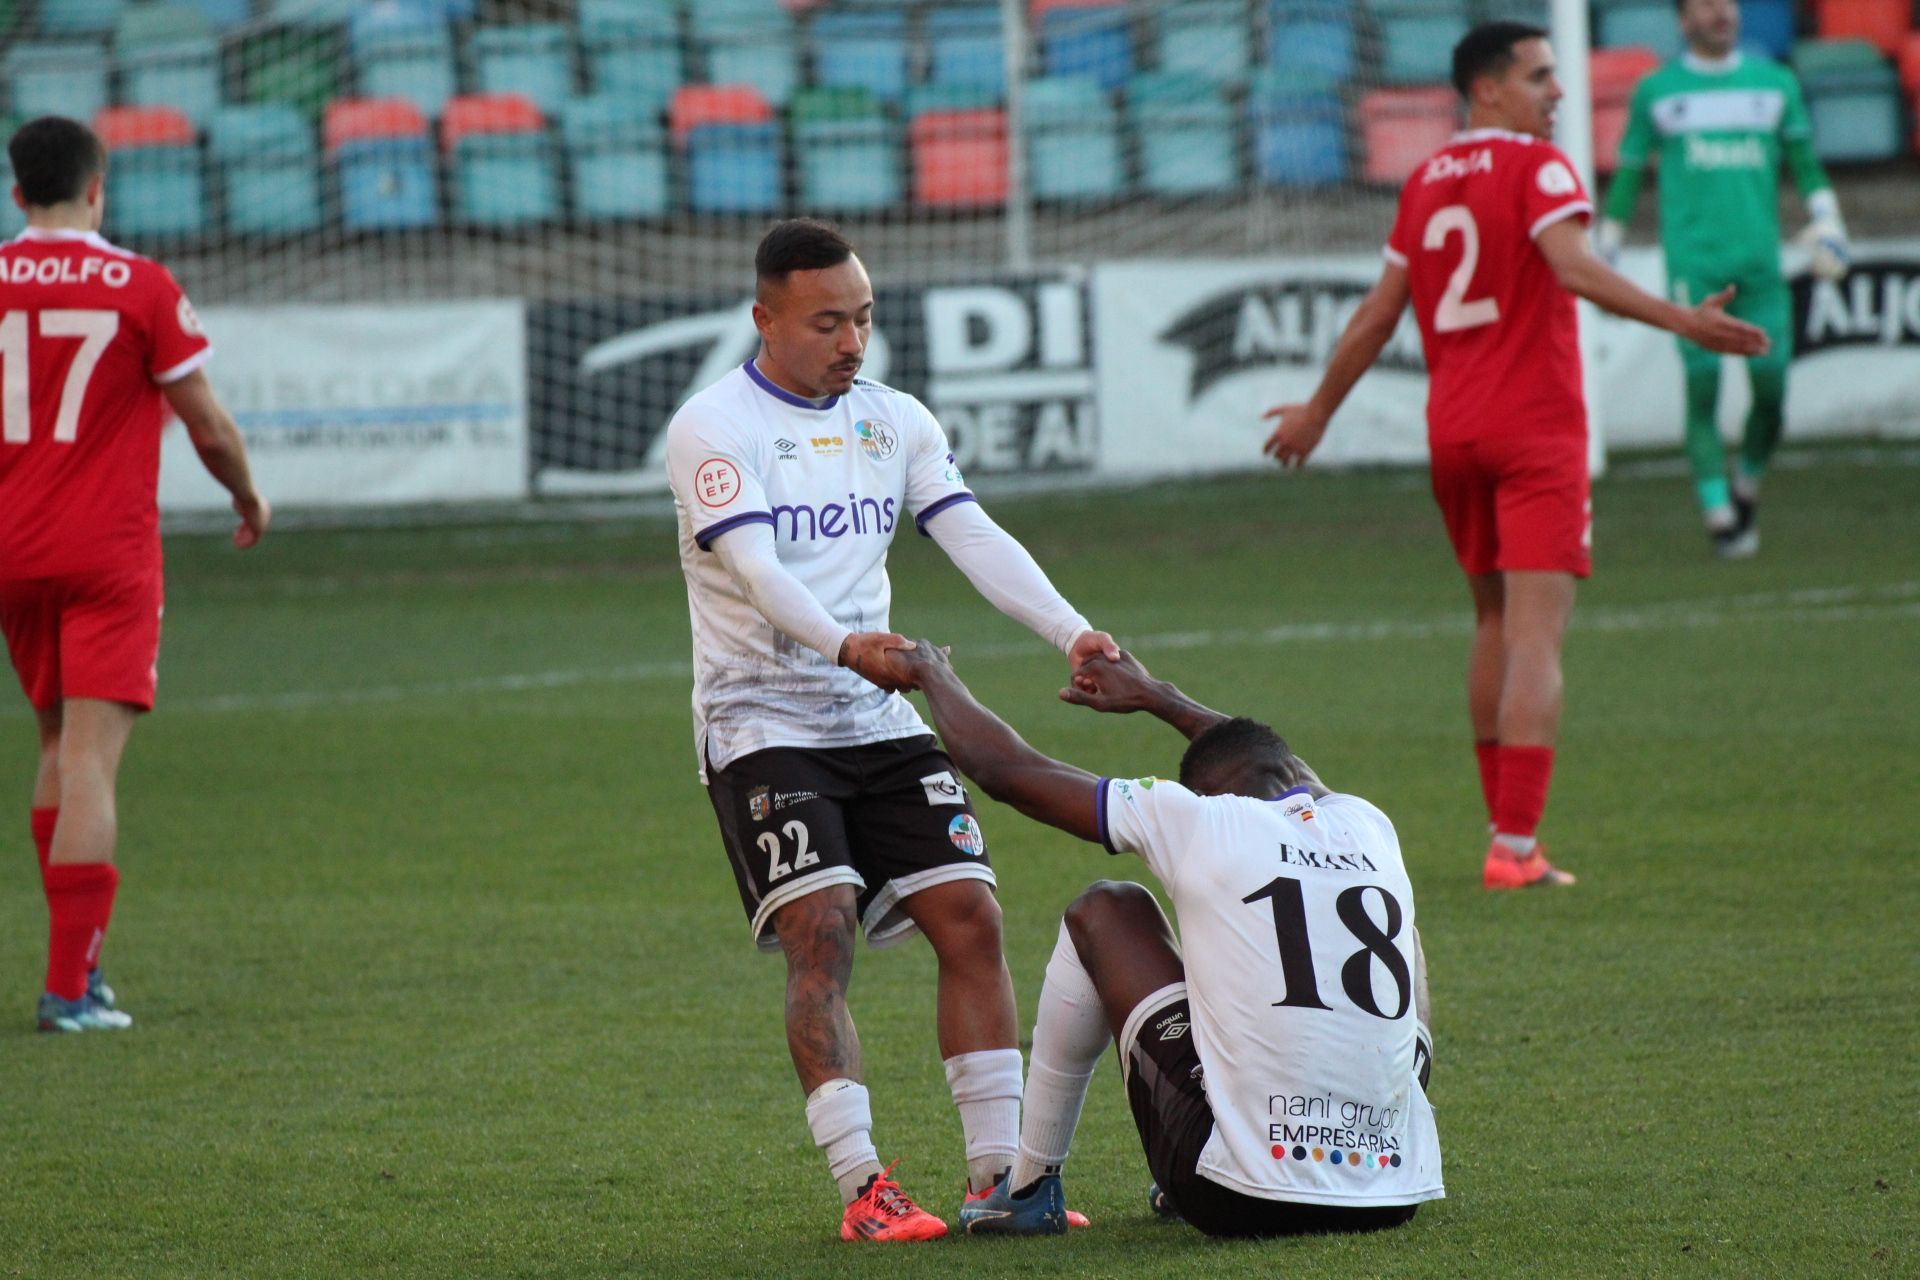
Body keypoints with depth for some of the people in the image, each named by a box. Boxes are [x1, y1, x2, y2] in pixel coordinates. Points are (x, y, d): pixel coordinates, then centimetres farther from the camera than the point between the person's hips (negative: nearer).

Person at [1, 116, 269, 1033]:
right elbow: (207, 424, -1)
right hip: (110, 555, -4)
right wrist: (248, 496, 17)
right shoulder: (142, 287, -6)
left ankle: (77, 962, 18)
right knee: (91, 760, -7)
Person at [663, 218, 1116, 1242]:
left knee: (969, 915, -3)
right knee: (820, 934, -18)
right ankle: (861, 1189, -15)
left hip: (880, 719, 6)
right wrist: (844, 644, -42)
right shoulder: (713, 428, -10)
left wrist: (1072, 633, -16)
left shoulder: (894, 420, 9)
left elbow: (972, 536, -1)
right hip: (761, 724, -6)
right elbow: (754, 567, -24)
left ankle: (995, 1170, 4)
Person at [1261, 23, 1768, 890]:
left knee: (1494, 622, 19)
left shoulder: (1425, 182, 13)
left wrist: (1320, 410, 28)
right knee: (1536, 632, -9)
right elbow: (1573, 267, -23)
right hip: (1537, 429, -6)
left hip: (1452, 432, 7)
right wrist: (1682, 322, -30)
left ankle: (1503, 825, 21)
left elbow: (1378, 314, 17)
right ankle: (1517, 849, -16)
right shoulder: (1535, 166, -6)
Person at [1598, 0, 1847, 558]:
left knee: (1770, 388, -3)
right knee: (1702, 386, -10)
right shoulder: (1657, 92, 7)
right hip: (1693, 263, -2)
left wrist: (1826, 225, 2)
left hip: (1760, 261, 2)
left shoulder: (1776, 84, 12)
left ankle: (1746, 487, 23)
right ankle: (1719, 515, -6)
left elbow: (1805, 162, 16)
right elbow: (1628, 175, 14)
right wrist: (1604, 254, 13)